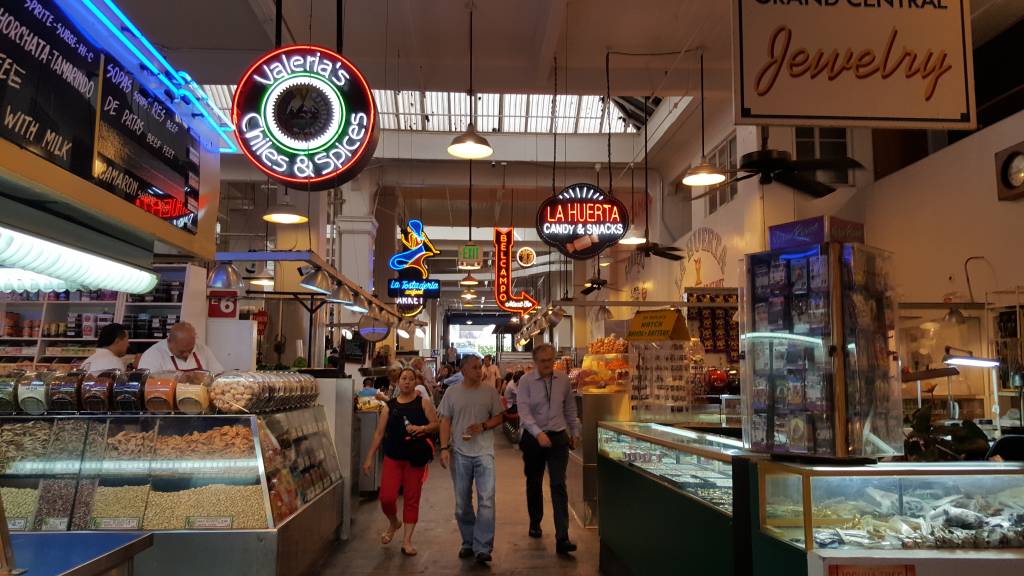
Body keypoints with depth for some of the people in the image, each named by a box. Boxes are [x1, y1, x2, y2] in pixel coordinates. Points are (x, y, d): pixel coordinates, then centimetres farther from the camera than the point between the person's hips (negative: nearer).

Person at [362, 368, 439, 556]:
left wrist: (421, 428, -21)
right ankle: (393, 523, 26)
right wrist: (369, 458, 3)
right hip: (393, 457, 1)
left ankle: (407, 541, 15)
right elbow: (379, 433, 5)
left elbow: (435, 425, -1)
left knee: (412, 499, 3)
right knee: (386, 498, -7)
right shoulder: (389, 406, 5)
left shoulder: (423, 402, 2)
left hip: (416, 458, -1)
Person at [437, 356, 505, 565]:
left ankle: (483, 548, -5)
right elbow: (445, 422, 5)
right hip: (460, 453, 1)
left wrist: (482, 426, -11)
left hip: (484, 452, -1)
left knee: (486, 500, -10)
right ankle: (468, 543, 25)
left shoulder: (490, 392, 4)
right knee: (462, 503, 10)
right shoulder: (452, 393, 5)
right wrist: (444, 448, -4)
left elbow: (498, 418, 8)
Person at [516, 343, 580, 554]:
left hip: (558, 437, 1)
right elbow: (523, 411, -17)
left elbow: (570, 408, 14)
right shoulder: (526, 381, -9)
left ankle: (562, 538, -10)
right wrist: (538, 433, -30)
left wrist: (575, 432, 17)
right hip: (533, 438, -1)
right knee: (534, 483, 15)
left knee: (559, 485, -8)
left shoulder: (563, 379, 1)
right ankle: (535, 523, 37)